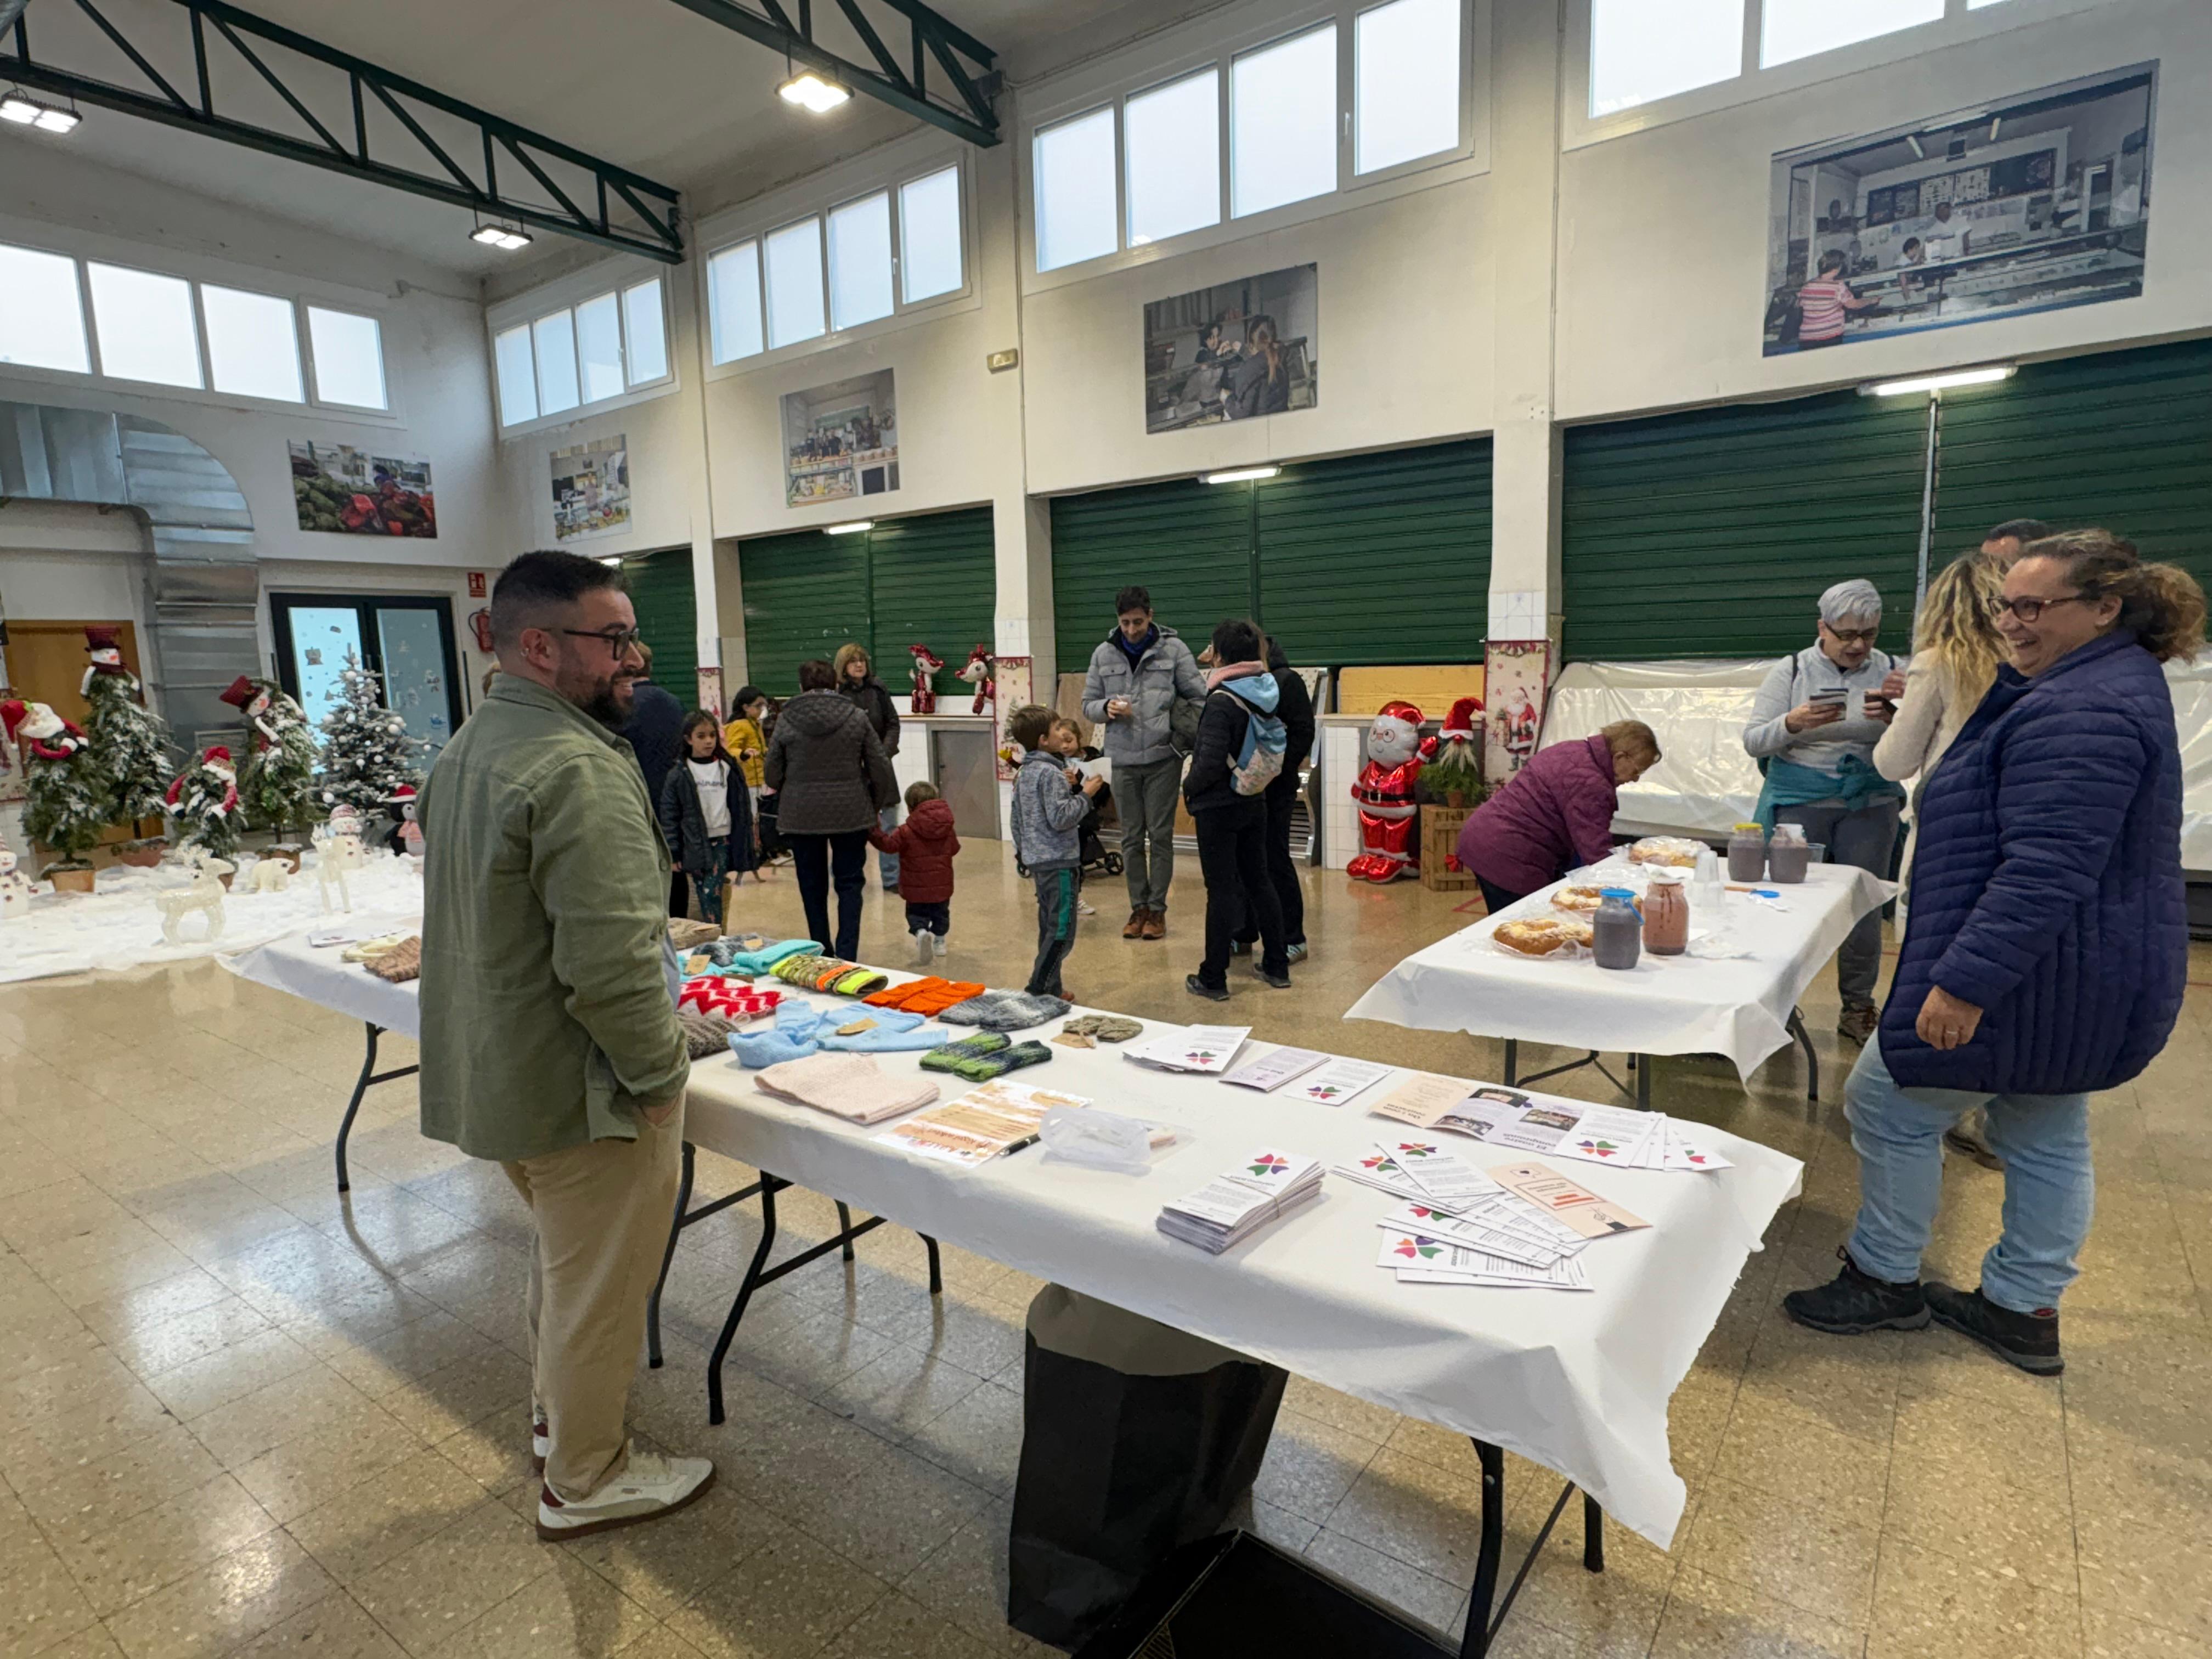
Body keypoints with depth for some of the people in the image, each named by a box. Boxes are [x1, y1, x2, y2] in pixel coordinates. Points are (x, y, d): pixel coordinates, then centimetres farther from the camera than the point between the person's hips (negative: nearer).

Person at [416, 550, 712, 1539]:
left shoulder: (466, 749, 7)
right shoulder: (580, 770, -26)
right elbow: (611, 966, -31)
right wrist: (661, 1074, -17)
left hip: (496, 1074, 10)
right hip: (580, 1089, -10)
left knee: (562, 1259, 29)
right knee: (600, 1290, 11)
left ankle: (557, 1413, 50)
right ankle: (583, 1482, 31)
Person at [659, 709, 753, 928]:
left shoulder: (728, 769, 6)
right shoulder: (679, 774, 0)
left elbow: (742, 809, 8)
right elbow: (669, 815, 1)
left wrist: (744, 848, 6)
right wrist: (673, 853, -3)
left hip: (722, 842, 0)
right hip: (695, 846, 0)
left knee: (711, 894, -8)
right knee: (706, 897, 0)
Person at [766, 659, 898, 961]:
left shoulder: (786, 720, -1)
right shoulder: (856, 717, -1)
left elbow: (772, 774, 3)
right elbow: (880, 766, 0)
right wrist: (877, 807, 14)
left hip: (801, 816, 0)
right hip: (850, 814, 0)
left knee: (813, 887, 12)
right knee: (849, 884, 8)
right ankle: (847, 956, 2)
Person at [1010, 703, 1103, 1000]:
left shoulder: (1023, 772, 12)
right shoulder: (1051, 773, -17)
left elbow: (1018, 816, 19)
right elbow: (1060, 818, -21)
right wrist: (1084, 794, -13)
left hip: (1036, 858, 10)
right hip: (1057, 859, -10)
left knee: (1049, 925, 16)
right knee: (1063, 930, -6)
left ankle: (1051, 988, 22)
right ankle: (1038, 988, -7)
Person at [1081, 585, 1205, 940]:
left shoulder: (1173, 648, -2)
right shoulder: (1104, 653, 5)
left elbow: (1198, 697, -1)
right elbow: (1088, 705, 9)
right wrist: (1106, 708, -13)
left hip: (1163, 757, -2)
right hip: (1123, 759, 3)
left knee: (1160, 835, 3)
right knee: (1132, 838, 9)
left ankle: (1157, 909, 14)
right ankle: (1138, 907, 20)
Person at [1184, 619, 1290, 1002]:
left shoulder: (1221, 702, -19)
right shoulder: (1266, 693, 2)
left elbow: (1211, 762, -23)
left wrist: (1189, 788, -6)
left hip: (1219, 808, -7)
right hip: (1254, 802, 7)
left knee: (1221, 889, -1)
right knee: (1259, 880, 16)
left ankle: (1213, 979, 7)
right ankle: (1277, 967, 24)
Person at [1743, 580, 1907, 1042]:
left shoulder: (1886, 670, 4)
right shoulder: (1791, 672, -1)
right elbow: (1753, 742, -4)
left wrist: (1893, 718, -17)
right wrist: (1792, 723, -23)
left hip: (1870, 804, 2)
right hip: (1801, 803, -2)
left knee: (1865, 905, 5)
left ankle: (1858, 1007, 20)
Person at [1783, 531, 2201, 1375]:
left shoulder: (2083, 712, -24)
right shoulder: (2107, 685, 12)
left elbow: (2048, 869, -32)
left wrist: (1966, 979, -32)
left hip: (2031, 974, -11)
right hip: (2078, 976, 11)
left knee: (1891, 1107, 2)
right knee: (2045, 1138, 18)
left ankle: (1884, 1281, 18)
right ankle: (2024, 1310, 32)